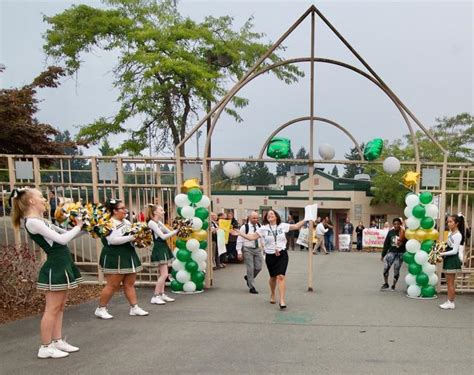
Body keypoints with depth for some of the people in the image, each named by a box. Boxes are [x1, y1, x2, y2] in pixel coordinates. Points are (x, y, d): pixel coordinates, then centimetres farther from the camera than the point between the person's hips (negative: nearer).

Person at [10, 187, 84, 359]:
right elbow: (62, 239, -20)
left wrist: (81, 226, 3)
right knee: (52, 309, -1)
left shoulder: (40, 221, 14)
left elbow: (64, 234, 16)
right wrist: (78, 227, -8)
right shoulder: (32, 222, -16)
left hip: (62, 265, 10)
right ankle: (45, 347, 10)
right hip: (55, 267, -10)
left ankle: (57, 341, 24)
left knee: (60, 307, 14)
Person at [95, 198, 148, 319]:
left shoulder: (127, 222, 12)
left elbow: (133, 235, 22)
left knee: (130, 284, 10)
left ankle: (134, 308, 15)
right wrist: (131, 237, -25)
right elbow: (113, 240, -24)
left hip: (128, 256, 8)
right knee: (113, 285, -2)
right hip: (114, 258, -8)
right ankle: (100, 309, 12)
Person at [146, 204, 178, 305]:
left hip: (163, 248, 10)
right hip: (159, 249, -10)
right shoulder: (151, 223, -13)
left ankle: (162, 294, 20)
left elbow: (169, 232, 14)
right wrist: (176, 231, -15)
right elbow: (163, 236, -18)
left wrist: (177, 230, -2)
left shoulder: (159, 223, 15)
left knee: (162, 274, 13)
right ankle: (155, 297, -6)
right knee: (164, 274, -11)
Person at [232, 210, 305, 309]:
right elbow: (251, 237, -4)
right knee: (273, 277, 16)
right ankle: (272, 295, 43)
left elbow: (296, 226, 8)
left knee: (281, 276, -14)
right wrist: (240, 233, -12)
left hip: (282, 254, -1)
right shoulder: (263, 229, -2)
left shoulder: (283, 226, 1)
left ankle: (282, 300, -10)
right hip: (270, 256, 1)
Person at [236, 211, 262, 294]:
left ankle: (248, 278, 34)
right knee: (250, 268, -3)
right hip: (248, 250, -5)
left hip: (257, 249, 5)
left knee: (258, 267, 5)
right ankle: (251, 287, 11)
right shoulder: (244, 227, -9)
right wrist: (239, 252, -12)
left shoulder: (260, 226, 4)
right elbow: (239, 240, -8)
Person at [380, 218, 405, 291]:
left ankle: (393, 285, 21)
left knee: (396, 270, 3)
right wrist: (383, 255, 7)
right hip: (391, 252, 1)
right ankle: (385, 284, 6)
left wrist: (402, 243, -22)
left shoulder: (404, 233, -5)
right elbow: (386, 244, 5)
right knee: (386, 267, -12)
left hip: (400, 253, -1)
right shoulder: (390, 232, 1)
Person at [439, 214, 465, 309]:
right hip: (448, 259, 9)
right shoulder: (450, 233, 10)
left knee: (450, 283, -1)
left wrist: (442, 254, -20)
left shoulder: (458, 235, -16)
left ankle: (451, 303, 8)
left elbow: (454, 251, -19)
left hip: (452, 260, -9)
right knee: (449, 283, 13)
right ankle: (450, 301, 19)